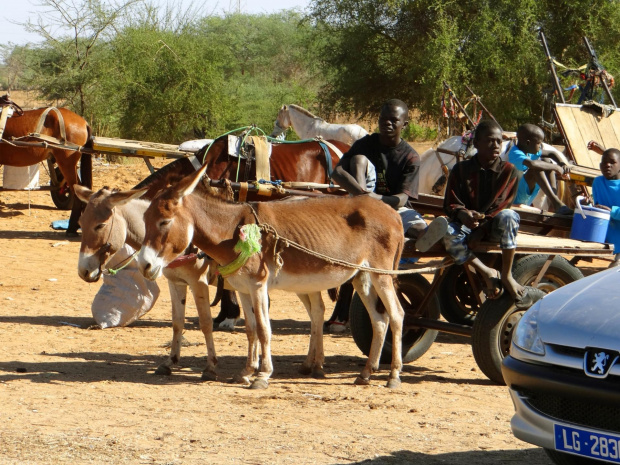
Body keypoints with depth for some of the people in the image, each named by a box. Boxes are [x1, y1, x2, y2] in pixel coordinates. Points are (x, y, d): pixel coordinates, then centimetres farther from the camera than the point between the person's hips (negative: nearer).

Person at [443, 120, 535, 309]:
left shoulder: (509, 170, -2)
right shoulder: (461, 169, -1)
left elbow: (501, 206, -8)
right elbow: (450, 205, -4)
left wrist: (481, 228, -22)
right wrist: (463, 214, -29)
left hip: (493, 225, 0)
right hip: (467, 224, 0)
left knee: (508, 217, -37)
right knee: (449, 233, -35)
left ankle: (507, 276, -25)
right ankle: (487, 273, -21)